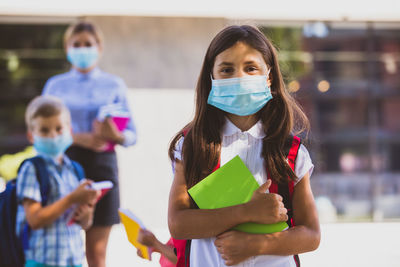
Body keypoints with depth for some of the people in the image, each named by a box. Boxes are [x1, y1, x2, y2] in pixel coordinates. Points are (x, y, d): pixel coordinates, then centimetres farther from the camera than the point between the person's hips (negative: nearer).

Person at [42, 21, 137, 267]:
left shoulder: (114, 85, 9)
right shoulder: (55, 85, 10)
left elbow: (132, 134, 7)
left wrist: (116, 136, -16)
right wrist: (77, 138, -13)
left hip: (101, 164, 0)